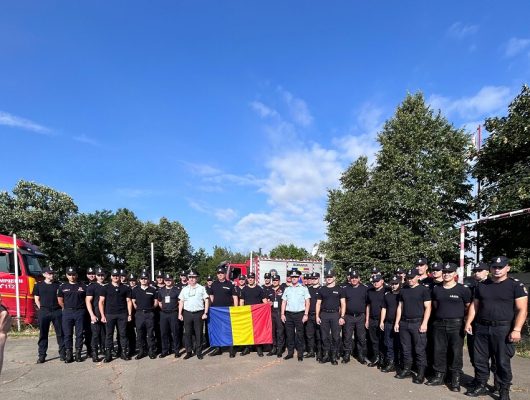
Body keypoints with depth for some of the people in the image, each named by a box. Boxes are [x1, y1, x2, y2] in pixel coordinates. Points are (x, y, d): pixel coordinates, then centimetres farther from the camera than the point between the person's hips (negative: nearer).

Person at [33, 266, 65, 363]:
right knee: (43, 334, 5)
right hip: (44, 312, 0)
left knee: (60, 333, 2)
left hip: (57, 311, 0)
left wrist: (62, 308, 0)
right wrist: (41, 309, -1)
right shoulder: (39, 285, 6)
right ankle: (42, 355, 13)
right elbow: (37, 299, 8)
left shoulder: (58, 285, 6)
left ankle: (62, 353, 8)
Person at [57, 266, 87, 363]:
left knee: (79, 334, 2)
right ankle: (69, 354, 10)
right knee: (67, 334, 2)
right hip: (67, 312, 1)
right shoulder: (63, 287, 7)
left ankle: (78, 354, 9)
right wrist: (66, 308, 7)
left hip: (80, 312, -1)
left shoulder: (83, 286, 4)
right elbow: (60, 300, 11)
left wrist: (81, 308, 3)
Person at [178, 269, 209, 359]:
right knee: (187, 333, 5)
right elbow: (181, 302, 13)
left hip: (198, 313, -2)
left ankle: (199, 352, 13)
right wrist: (180, 314, 5)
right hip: (187, 313, 2)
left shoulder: (201, 288, 3)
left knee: (198, 333, 2)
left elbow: (206, 301, 1)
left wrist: (205, 313, -6)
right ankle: (189, 352, 16)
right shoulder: (184, 289, 11)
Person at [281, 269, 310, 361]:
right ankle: (290, 352, 15)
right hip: (288, 314, 3)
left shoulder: (304, 289, 3)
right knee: (289, 334, 6)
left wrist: (306, 314, -7)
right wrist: (282, 314, 5)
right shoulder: (287, 289, 12)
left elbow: (307, 302, 1)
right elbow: (284, 302, 13)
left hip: (299, 314, -3)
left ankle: (300, 354, 7)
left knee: (299, 334, -1)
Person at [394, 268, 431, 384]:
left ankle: (421, 373, 7)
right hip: (404, 323, 5)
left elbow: (427, 307, -6)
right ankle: (406, 370, 21)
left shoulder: (424, 289, -2)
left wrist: (424, 323, -14)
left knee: (419, 350, -2)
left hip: (418, 323, -5)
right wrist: (397, 322, 11)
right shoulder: (403, 290, 13)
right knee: (406, 348, 11)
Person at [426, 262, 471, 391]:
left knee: (456, 352, 0)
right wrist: (443, 313, 13)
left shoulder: (463, 289, -5)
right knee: (439, 351, 9)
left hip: (456, 324, -4)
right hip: (439, 324, 4)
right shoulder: (436, 289, 8)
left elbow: (469, 307, 1)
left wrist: (457, 314, 3)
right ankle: (439, 376, 20)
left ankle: (455, 379, 11)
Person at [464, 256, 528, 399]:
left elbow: (522, 309, -8)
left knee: (503, 362, 2)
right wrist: (468, 322, 8)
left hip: (503, 329, -4)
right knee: (480, 359, 9)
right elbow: (474, 305, 16)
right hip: (481, 328, 4)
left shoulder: (516, 285, -2)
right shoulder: (482, 285, 11)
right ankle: (481, 386, 23)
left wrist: (516, 330, -17)